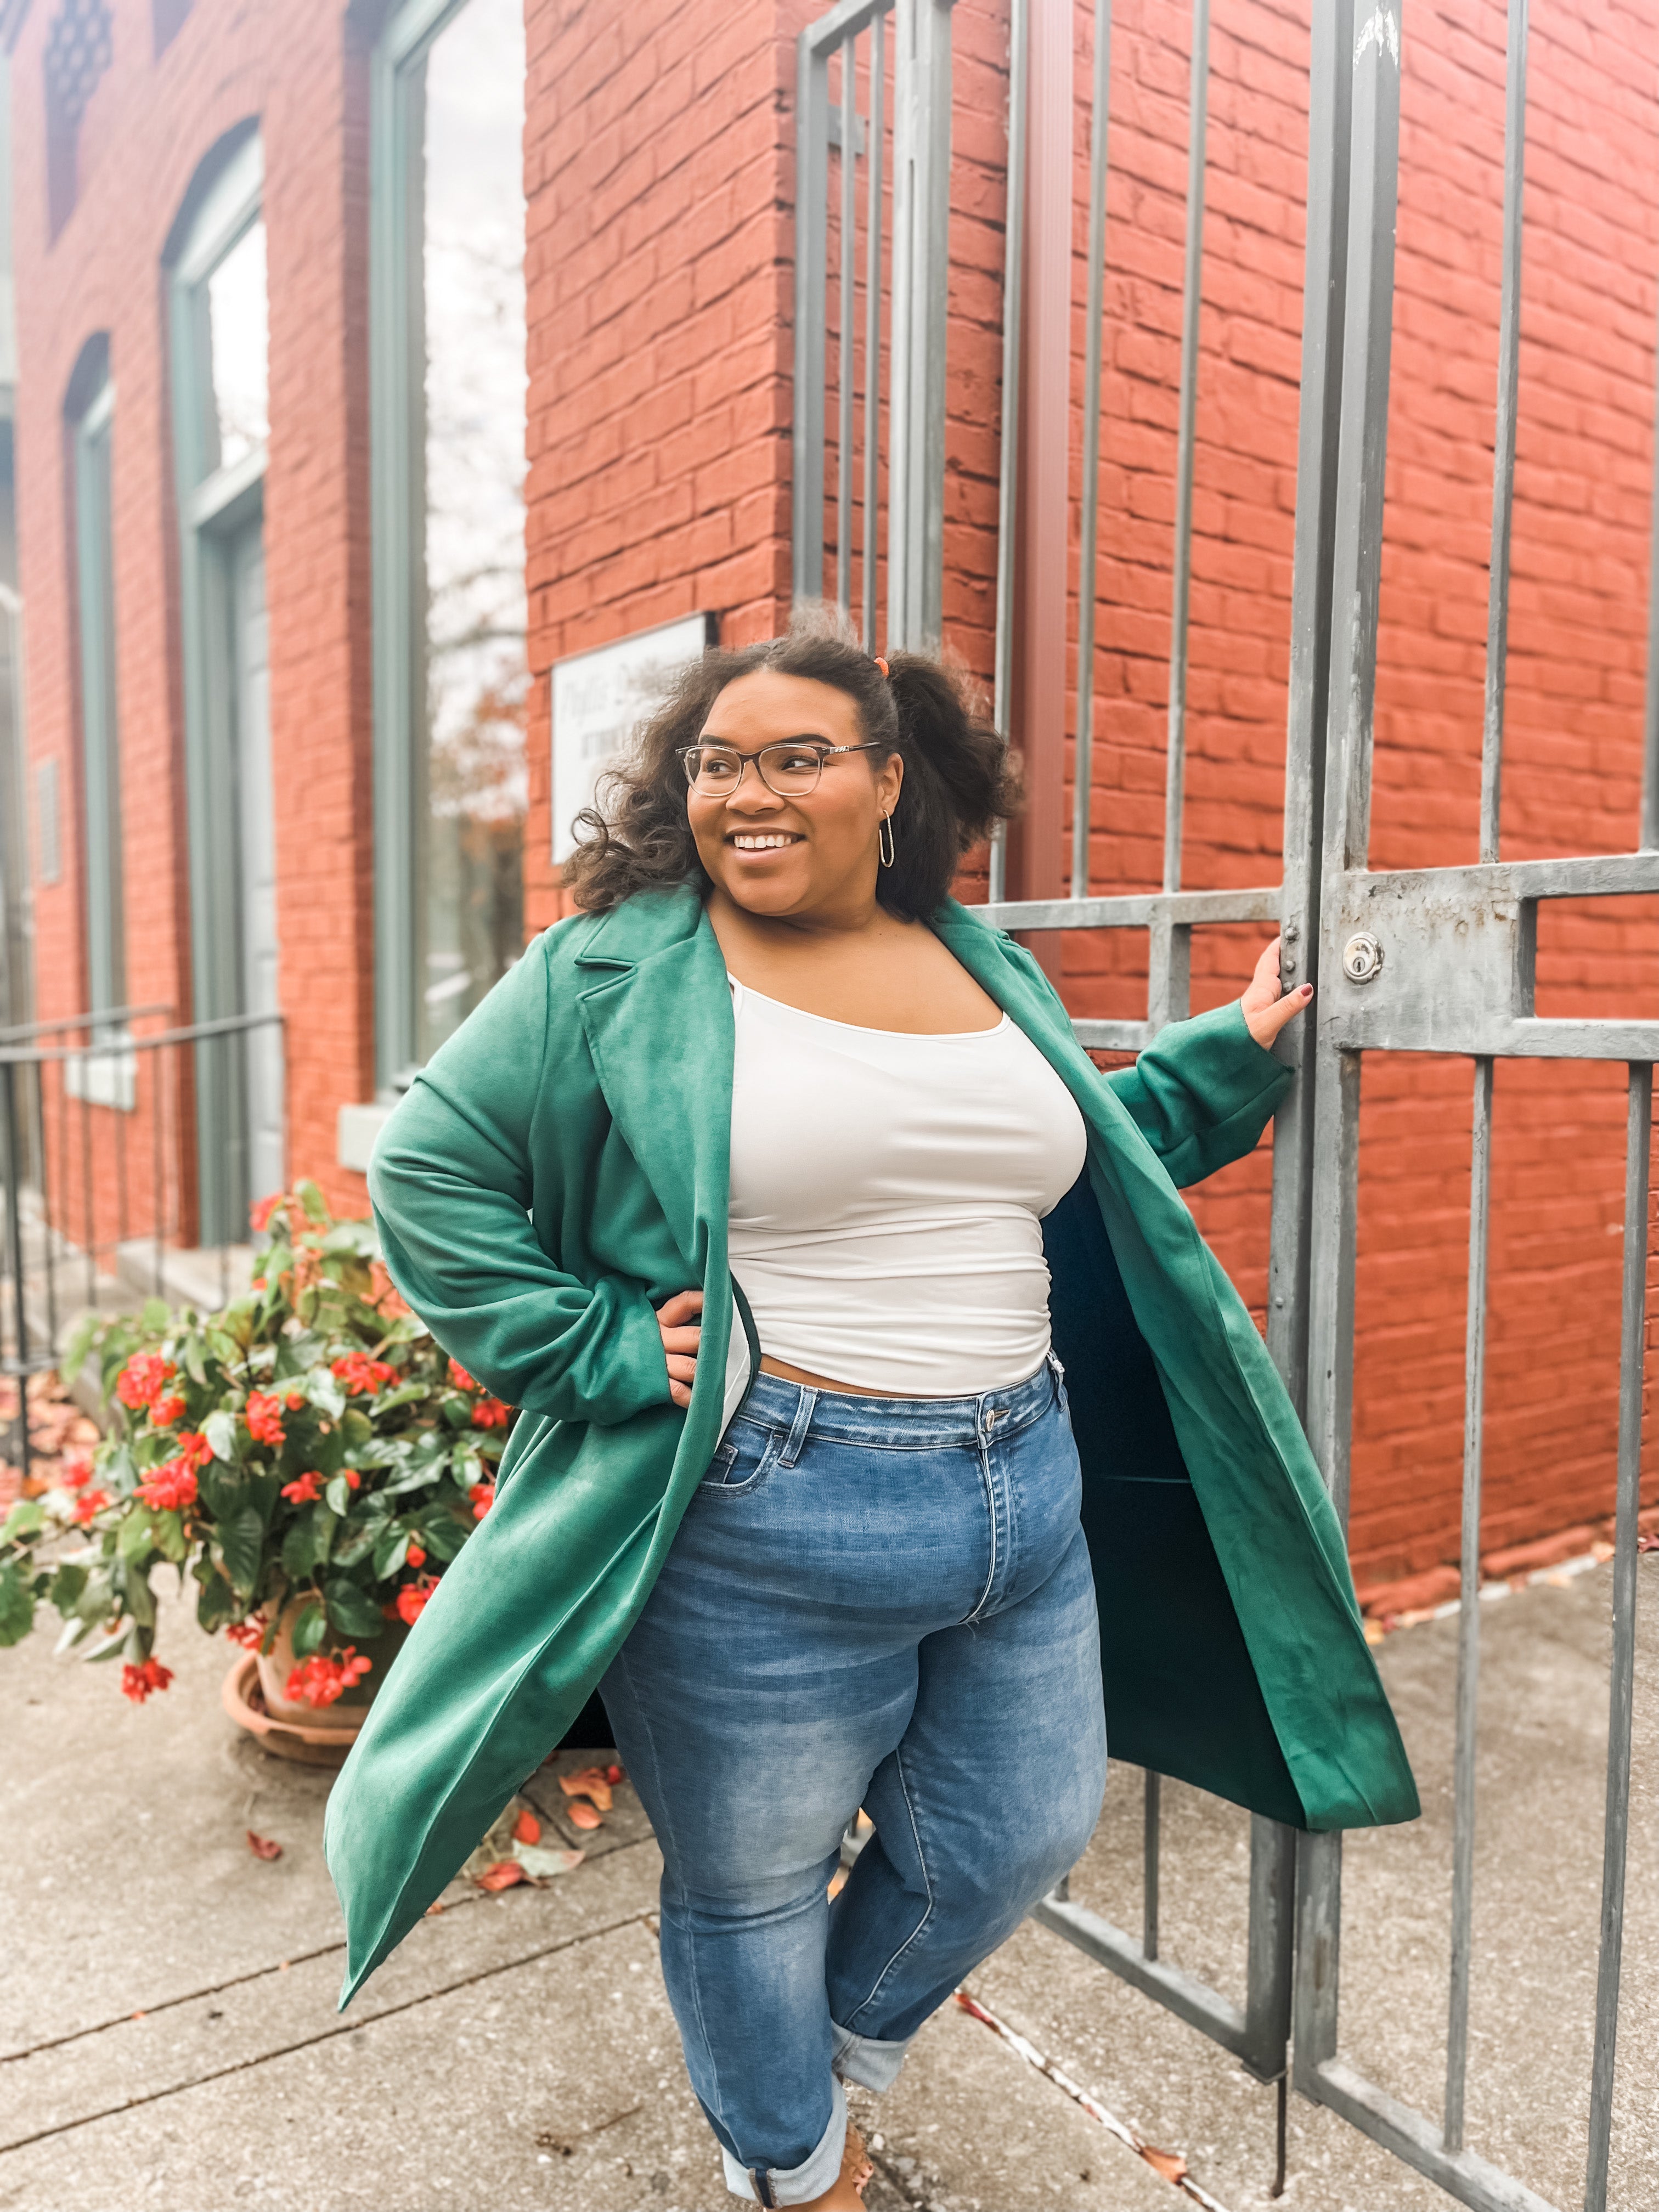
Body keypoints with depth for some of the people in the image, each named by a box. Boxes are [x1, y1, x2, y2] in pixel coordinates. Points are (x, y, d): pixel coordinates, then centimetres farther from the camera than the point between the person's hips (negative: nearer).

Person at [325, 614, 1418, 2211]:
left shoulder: (984, 967, 10)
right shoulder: (620, 968, -7)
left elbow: (1086, 1167, 22)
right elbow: (431, 1169, -6)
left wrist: (1233, 1052, 16)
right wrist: (592, 1347, -13)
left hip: (1029, 1498, 6)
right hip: (760, 1527, -5)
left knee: (1016, 1839, 21)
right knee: (754, 1887, 16)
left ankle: (838, 2053, 53)